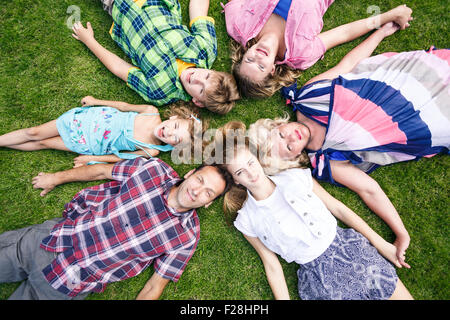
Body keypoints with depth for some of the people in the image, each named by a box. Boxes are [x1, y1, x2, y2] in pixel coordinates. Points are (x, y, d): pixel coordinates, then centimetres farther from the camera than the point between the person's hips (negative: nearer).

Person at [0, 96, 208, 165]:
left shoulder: (151, 152, -21)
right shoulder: (152, 113, -19)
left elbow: (123, 157, -10)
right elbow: (124, 106, -3)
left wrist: (92, 158, -8)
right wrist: (96, 101, 4)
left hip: (92, 146, -1)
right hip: (93, 117, 1)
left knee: (42, 144, 6)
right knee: (35, 133, 7)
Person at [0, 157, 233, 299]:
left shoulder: (186, 238, -13)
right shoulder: (155, 169, -10)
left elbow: (154, 286, -6)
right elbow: (102, 171, 3)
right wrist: (56, 178, 12)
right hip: (52, 236, 3)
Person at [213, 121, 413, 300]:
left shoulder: (295, 176, -1)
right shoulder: (246, 220, -3)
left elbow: (337, 207, 4)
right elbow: (271, 264, 2)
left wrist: (380, 243, 3)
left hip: (348, 247, 2)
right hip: (317, 275, -1)